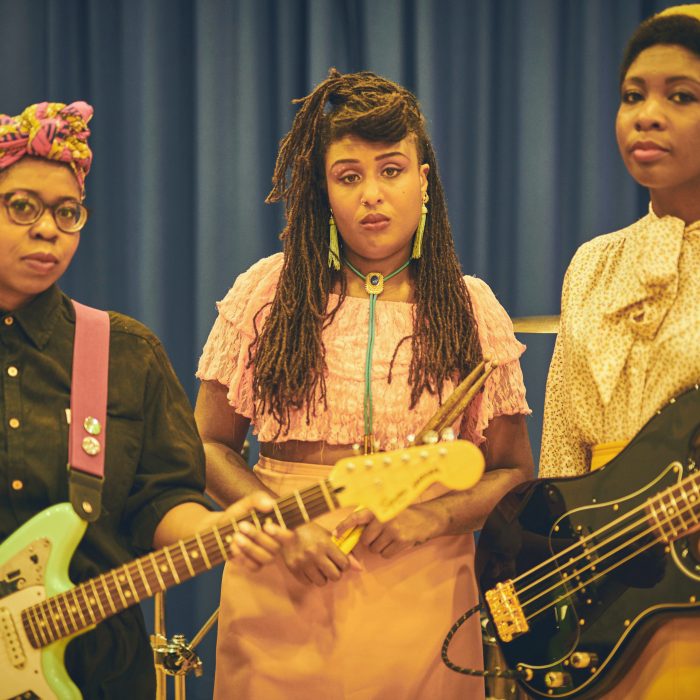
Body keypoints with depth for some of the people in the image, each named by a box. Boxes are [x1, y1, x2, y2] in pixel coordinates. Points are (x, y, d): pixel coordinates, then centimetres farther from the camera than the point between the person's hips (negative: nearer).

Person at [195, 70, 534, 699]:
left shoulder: (472, 309, 5)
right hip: (280, 588, 0)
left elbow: (512, 471, 7)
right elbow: (210, 445, 6)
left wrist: (427, 517, -12)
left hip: (421, 592, 0)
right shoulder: (267, 292, 3)